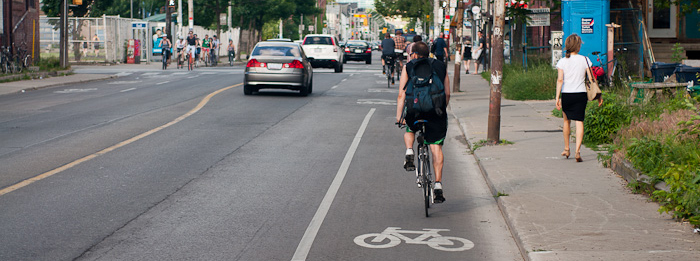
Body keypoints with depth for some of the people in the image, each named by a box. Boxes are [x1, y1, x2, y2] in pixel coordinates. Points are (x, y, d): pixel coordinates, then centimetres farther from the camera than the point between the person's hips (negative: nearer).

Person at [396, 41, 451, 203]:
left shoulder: (408, 67, 11)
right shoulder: (441, 66, 17)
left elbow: (402, 94, 4)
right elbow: (447, 94, 16)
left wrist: (399, 116, 6)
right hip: (436, 112, 1)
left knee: (409, 130, 32)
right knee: (436, 148, 5)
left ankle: (409, 153, 5)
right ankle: (438, 184, -4)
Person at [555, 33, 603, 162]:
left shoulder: (562, 61, -2)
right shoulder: (584, 60, -2)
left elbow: (560, 80, -8)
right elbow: (591, 79, -1)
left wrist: (557, 97, -7)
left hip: (566, 95, 1)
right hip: (581, 94, -1)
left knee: (567, 120, 19)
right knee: (579, 121, -1)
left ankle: (567, 149, 29)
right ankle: (577, 151, -15)